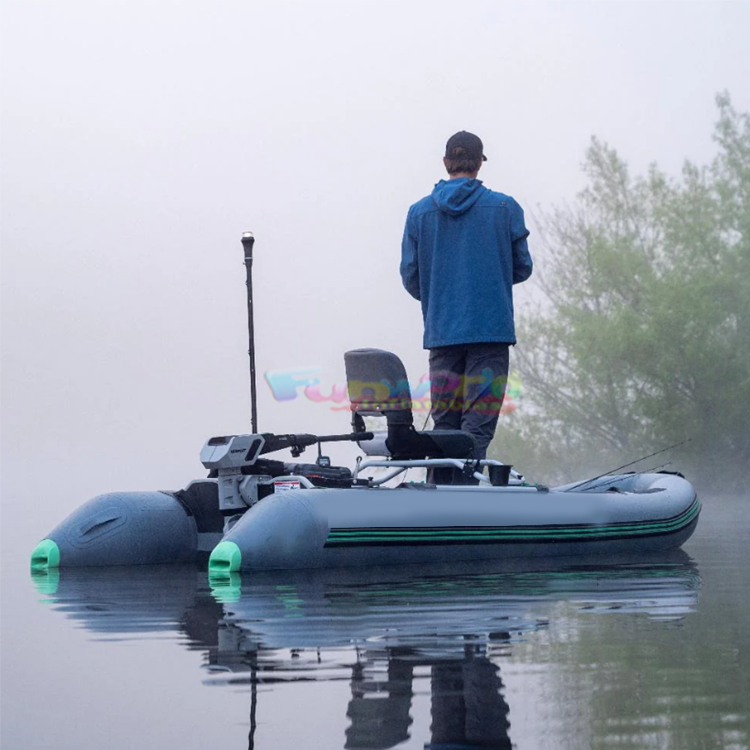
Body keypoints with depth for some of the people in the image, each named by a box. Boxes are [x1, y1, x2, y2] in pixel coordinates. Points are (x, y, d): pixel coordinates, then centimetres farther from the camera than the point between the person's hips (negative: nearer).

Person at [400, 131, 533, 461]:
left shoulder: (419, 212, 4)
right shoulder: (504, 207, -1)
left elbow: (411, 277, 5)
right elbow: (522, 268, 6)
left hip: (441, 332, 2)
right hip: (491, 329, -2)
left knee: (444, 424, 9)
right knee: (478, 424, -5)